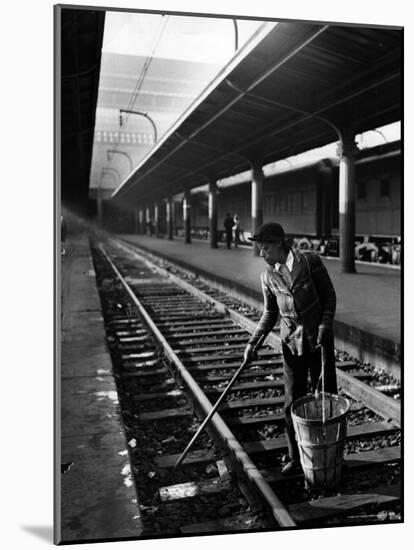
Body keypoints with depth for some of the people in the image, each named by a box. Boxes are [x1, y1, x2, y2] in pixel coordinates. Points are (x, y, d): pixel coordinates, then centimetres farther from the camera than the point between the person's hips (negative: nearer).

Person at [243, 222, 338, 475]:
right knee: (292, 402, 6)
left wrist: (324, 328, -14)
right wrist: (253, 343, -1)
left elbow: (330, 295, -5)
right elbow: (270, 313, 8)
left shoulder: (310, 260, -12)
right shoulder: (268, 276, -1)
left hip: (319, 339, -3)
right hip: (291, 342, 3)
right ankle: (296, 457, 21)